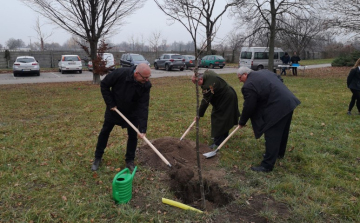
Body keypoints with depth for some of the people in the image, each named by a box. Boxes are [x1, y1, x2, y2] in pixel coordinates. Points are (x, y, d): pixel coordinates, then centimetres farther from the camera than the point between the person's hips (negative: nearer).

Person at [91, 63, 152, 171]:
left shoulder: (146, 85, -26)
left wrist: (142, 129, -32)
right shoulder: (120, 73, -32)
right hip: (114, 108, -1)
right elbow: (104, 84, -17)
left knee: (133, 135, 1)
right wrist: (110, 103, -19)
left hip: (132, 112, 1)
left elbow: (143, 107, -27)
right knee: (105, 132, 10)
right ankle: (97, 158, 29)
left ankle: (129, 161, 21)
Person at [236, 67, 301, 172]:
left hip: (277, 108, -10)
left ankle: (267, 165, 1)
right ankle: (280, 153, 43)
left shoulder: (249, 85, -12)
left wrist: (242, 122, 6)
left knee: (271, 136, -4)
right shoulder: (264, 72, 16)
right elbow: (280, 80, 25)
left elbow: (248, 107, -9)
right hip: (289, 102, 10)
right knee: (282, 131, 24)